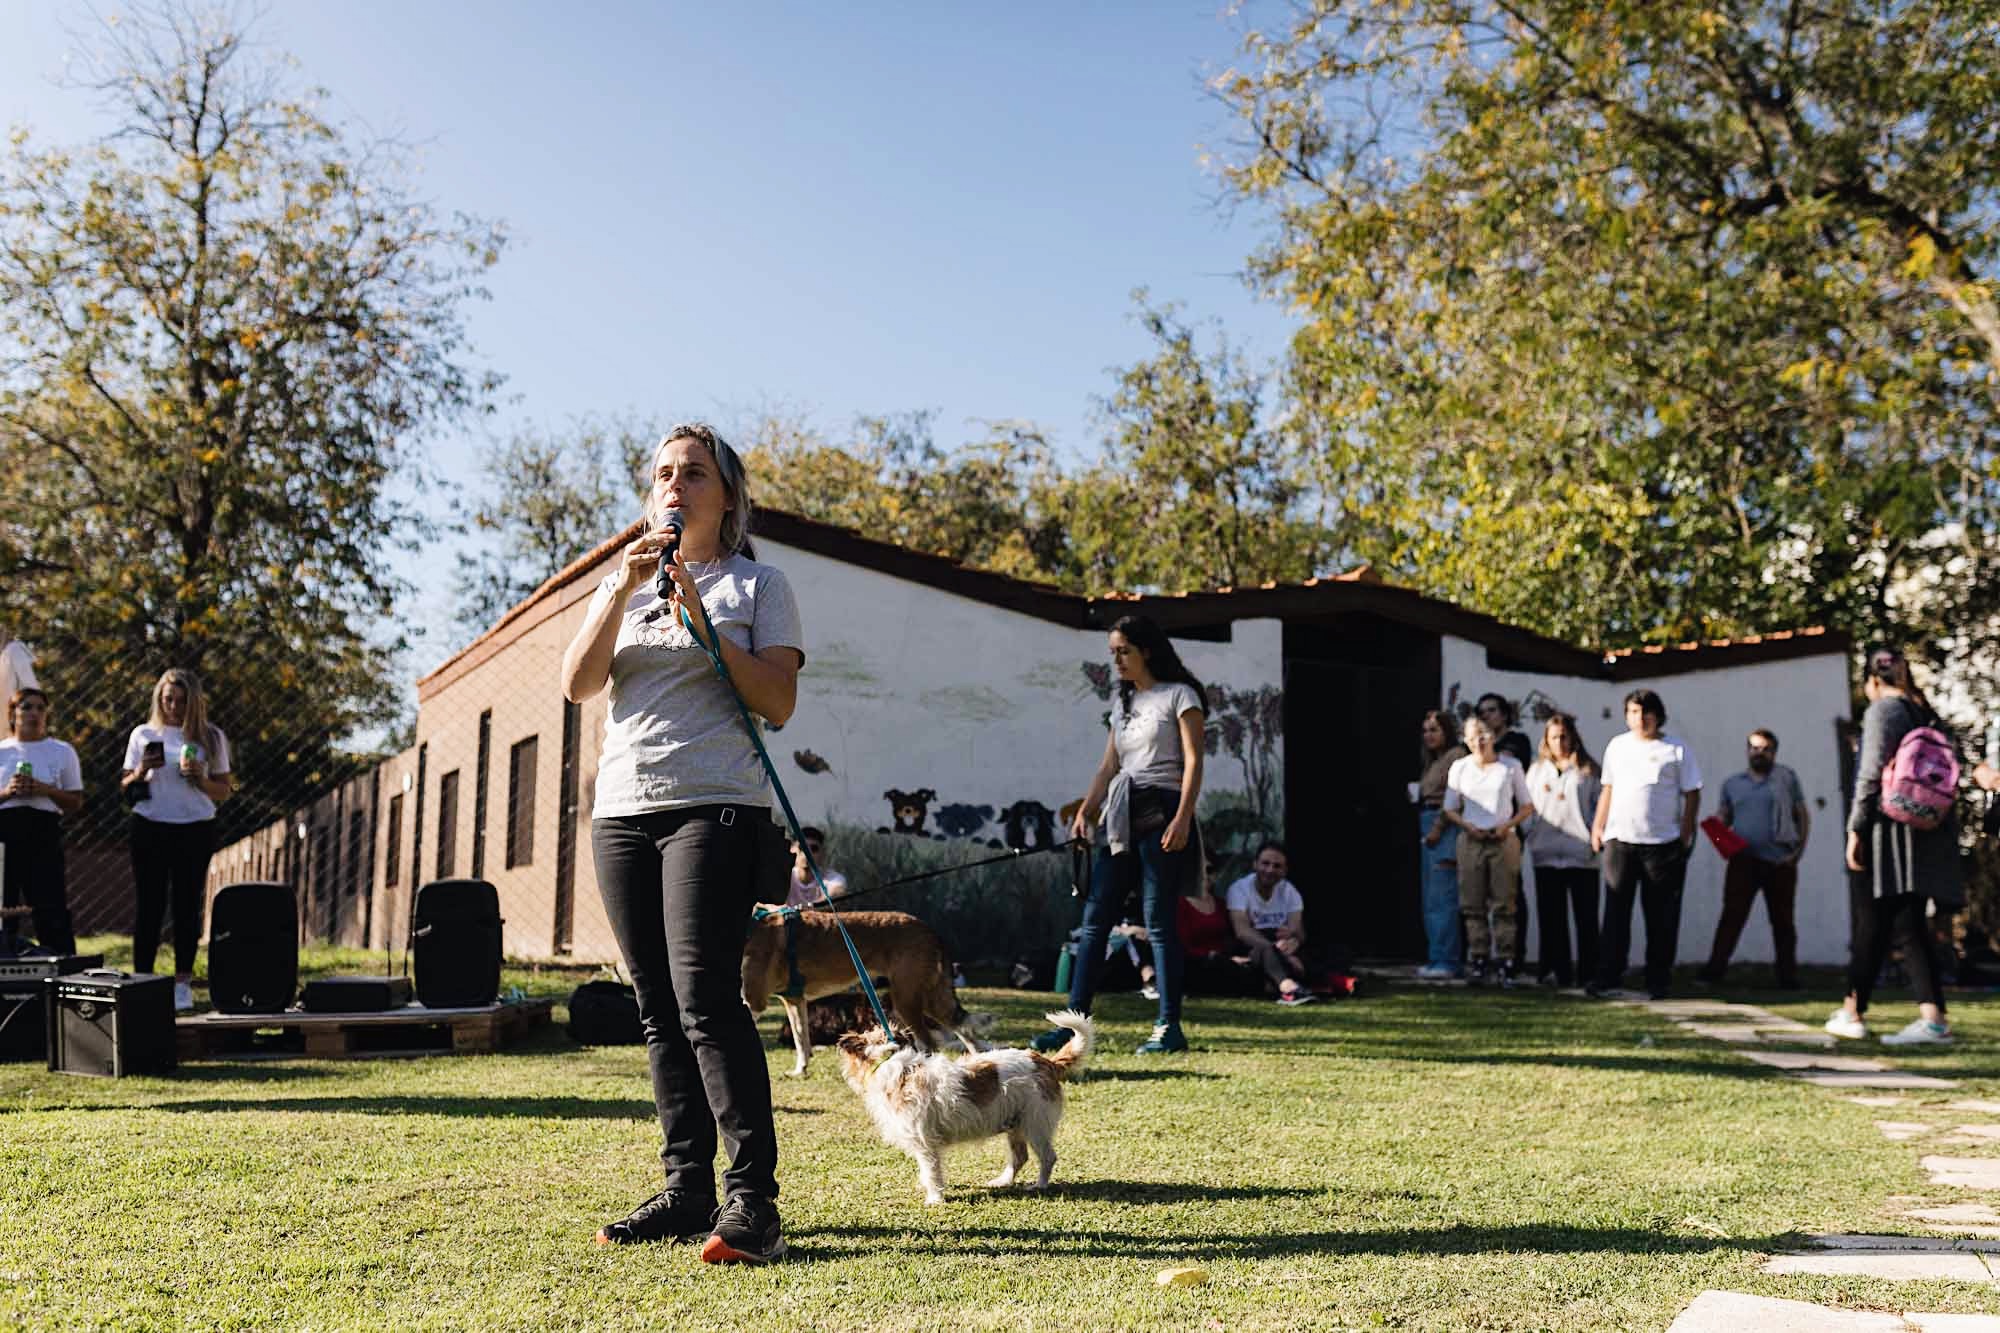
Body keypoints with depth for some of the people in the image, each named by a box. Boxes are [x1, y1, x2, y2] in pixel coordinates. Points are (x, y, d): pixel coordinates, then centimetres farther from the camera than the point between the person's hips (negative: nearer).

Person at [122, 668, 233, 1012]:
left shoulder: (211, 737, 6)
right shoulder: (143, 734, 8)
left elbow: (224, 792, 7)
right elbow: (126, 788, 10)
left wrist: (201, 779, -12)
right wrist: (142, 772, -10)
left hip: (195, 829, 0)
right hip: (150, 828, 0)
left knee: (188, 906, 2)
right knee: (149, 905, -1)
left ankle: (182, 984, 8)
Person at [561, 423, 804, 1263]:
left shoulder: (758, 585, 7)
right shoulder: (623, 586, 19)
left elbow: (779, 702, -4)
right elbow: (578, 684, 4)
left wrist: (702, 622, -12)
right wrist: (623, 588, -6)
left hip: (716, 807, -5)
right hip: (623, 811, 5)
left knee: (705, 998, -17)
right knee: (658, 1010, 6)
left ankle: (752, 1198, -13)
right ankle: (687, 1189, 12)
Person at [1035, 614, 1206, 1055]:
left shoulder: (1179, 695, -1)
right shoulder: (1122, 703, 19)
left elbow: (1193, 760, -8)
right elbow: (1108, 765, 17)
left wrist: (1182, 817, -19)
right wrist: (1085, 811, 4)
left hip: (1161, 814, -7)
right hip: (1120, 818, 7)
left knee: (1159, 922, -7)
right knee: (1094, 920, 2)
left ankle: (1170, 1027, 0)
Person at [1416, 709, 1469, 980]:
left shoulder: (1456, 755, -6)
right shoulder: (1433, 760, 22)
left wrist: (1438, 828, -15)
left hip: (1445, 829, -10)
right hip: (1429, 827, 10)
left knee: (1441, 897, -11)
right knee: (1430, 898, 11)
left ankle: (1445, 962, -11)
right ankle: (1438, 959, 15)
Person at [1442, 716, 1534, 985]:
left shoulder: (1510, 766, 3)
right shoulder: (1459, 768, 6)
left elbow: (1527, 806, 7)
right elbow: (1450, 809, 11)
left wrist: (1507, 825, -8)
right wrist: (1468, 826, -7)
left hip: (1504, 840, -1)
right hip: (1471, 840, 2)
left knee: (1504, 904, -4)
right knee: (1473, 905, 0)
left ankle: (1504, 962, -1)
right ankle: (1478, 959, 5)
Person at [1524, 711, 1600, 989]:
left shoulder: (1588, 770, 3)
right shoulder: (1537, 770, 14)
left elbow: (1600, 807, 2)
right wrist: (1530, 837, 1)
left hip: (1582, 854, -3)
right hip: (1546, 854, 3)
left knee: (1586, 919, 3)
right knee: (1551, 918, 4)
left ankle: (1588, 974, 8)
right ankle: (1557, 971, 9)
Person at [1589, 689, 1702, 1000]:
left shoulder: (1676, 749, 3)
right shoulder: (1617, 746, 12)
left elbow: (1692, 794, 3)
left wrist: (1686, 834, -5)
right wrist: (1598, 826, 12)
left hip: (1662, 844, -2)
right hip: (1619, 840, 2)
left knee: (1661, 916, 2)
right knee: (1615, 912, 0)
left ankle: (1658, 982, 10)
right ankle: (1608, 977, 2)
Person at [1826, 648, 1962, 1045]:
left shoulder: (1883, 710, -8)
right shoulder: (1926, 713, 15)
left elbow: (1872, 774, -15)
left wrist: (1855, 829, -12)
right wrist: (1936, 820, 20)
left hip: (1887, 830, -7)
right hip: (1926, 834, 7)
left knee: (1872, 927, 1)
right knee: (1910, 926, 7)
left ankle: (1852, 1012, 10)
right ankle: (1933, 1016, -2)